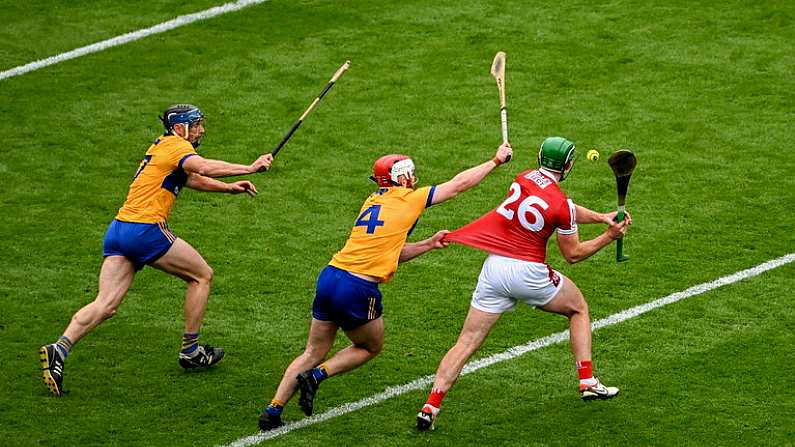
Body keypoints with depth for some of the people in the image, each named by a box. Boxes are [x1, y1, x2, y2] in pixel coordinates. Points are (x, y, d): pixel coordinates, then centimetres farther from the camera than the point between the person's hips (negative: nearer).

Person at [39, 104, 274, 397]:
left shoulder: (161, 145, 25)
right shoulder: (177, 146, -4)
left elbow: (194, 179, 37)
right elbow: (205, 168, -24)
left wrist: (229, 188, 27)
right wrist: (249, 168, -20)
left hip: (118, 230, 8)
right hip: (145, 230, -8)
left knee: (106, 305, -3)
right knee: (202, 275, 11)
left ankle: (59, 349, -22)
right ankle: (190, 351, 17)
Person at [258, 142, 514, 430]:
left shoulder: (372, 202, 20)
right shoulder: (407, 200, 0)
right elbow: (459, 184, 9)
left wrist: (429, 244, 23)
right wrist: (496, 161, 19)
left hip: (329, 277, 7)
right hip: (359, 289, -7)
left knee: (313, 353, 14)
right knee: (371, 347, 19)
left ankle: (273, 410, 4)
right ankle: (315, 376, 0)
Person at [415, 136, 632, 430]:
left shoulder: (523, 179, 7)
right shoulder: (559, 203, -10)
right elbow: (573, 254, 1)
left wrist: (601, 217, 16)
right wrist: (609, 236, 7)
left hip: (494, 267, 4)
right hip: (529, 272, -4)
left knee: (467, 342, 3)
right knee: (579, 308, 24)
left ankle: (431, 406, -9)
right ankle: (588, 383, 20)